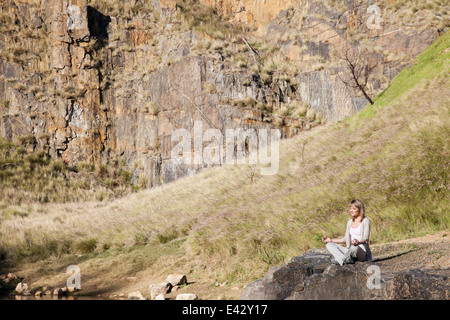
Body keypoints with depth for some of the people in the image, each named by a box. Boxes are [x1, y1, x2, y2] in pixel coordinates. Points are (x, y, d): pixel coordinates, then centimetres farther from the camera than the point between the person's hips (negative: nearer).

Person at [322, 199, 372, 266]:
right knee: (329, 245, -10)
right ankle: (346, 259, -34)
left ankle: (339, 259, -20)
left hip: (362, 251, -7)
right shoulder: (350, 222, 17)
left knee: (354, 248, -42)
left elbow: (365, 238, -13)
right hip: (350, 250, 7)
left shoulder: (365, 221, -3)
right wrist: (331, 240, 15)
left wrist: (358, 242, -36)